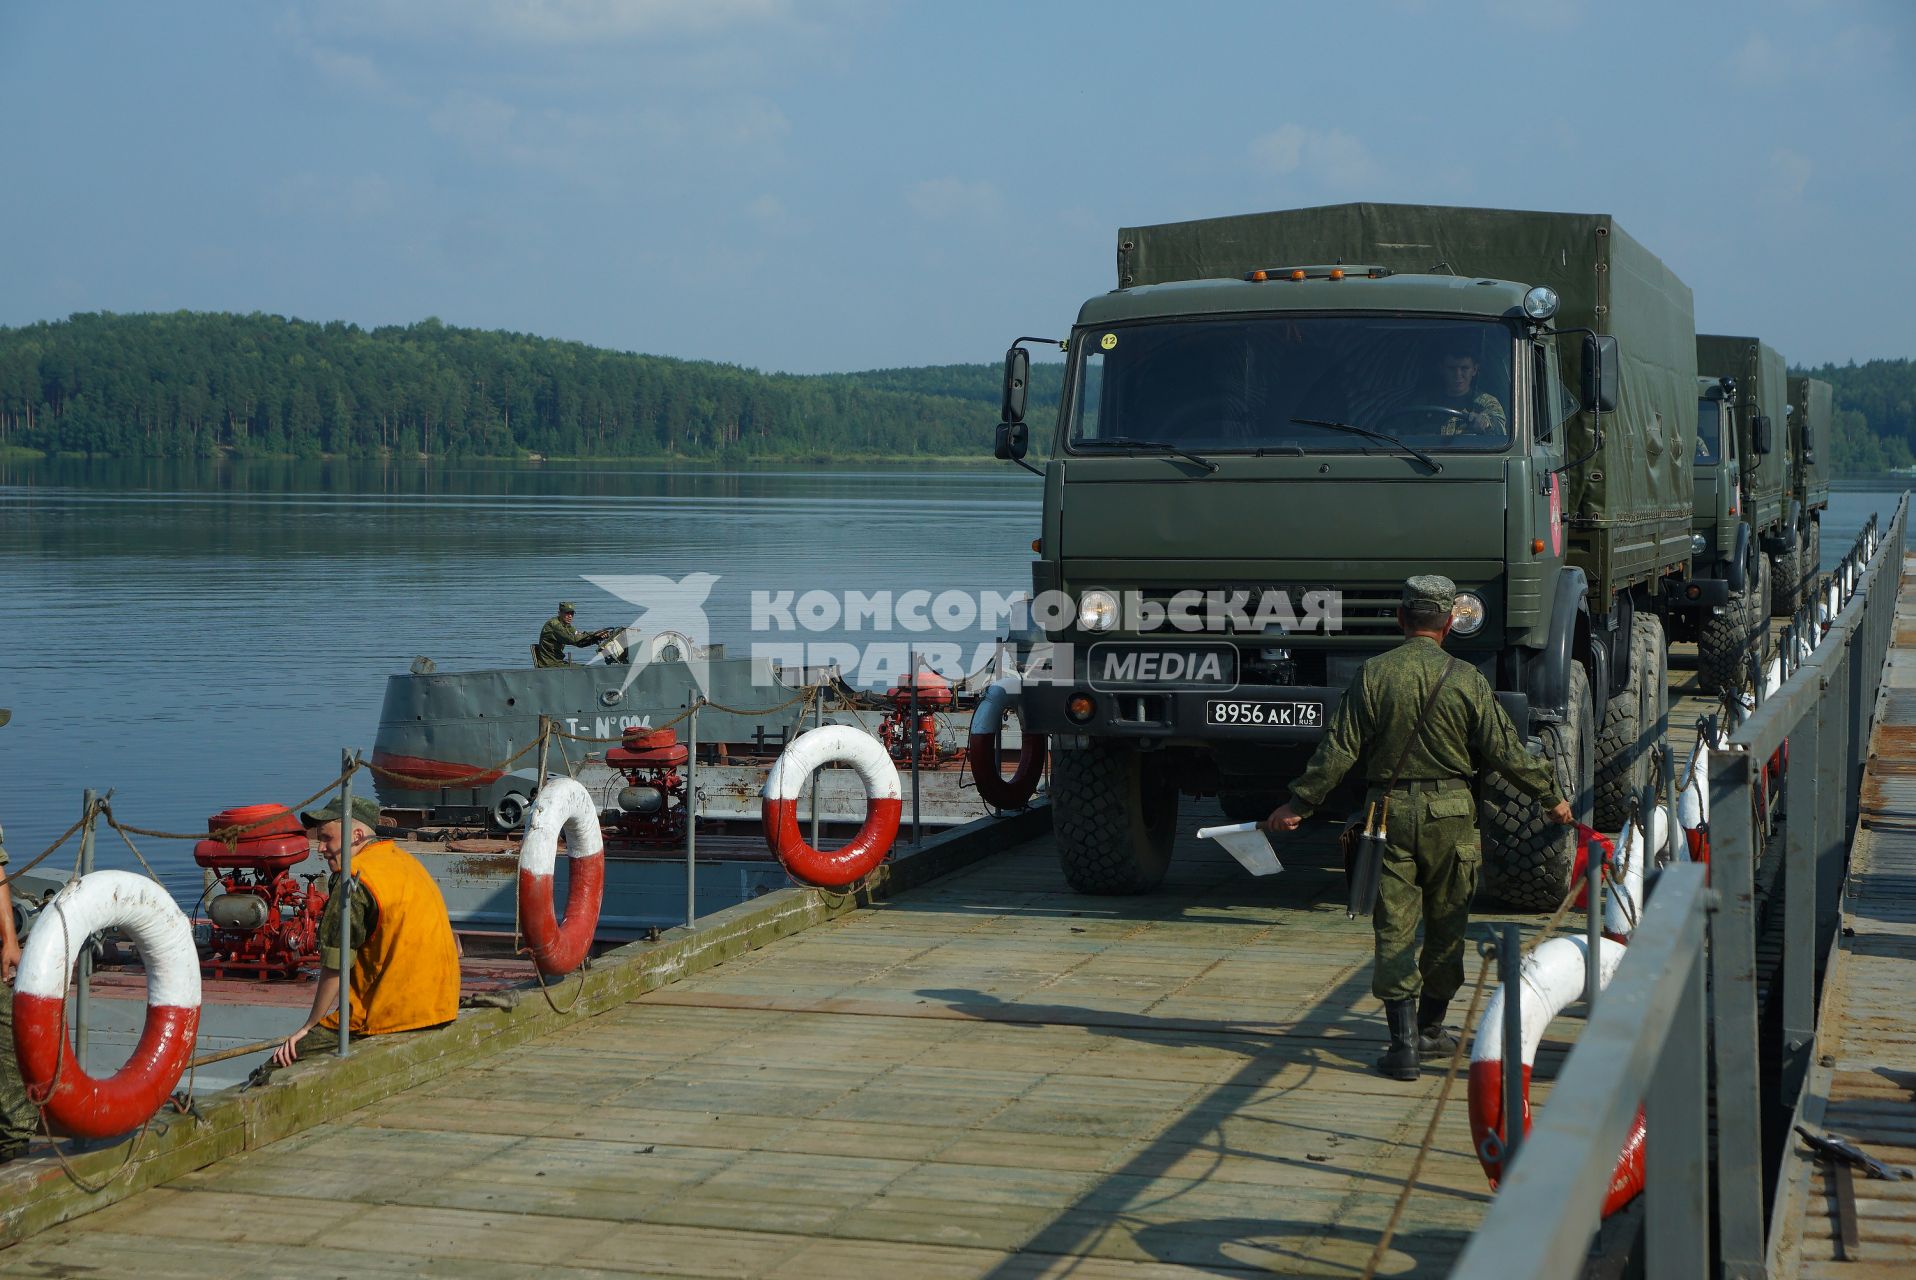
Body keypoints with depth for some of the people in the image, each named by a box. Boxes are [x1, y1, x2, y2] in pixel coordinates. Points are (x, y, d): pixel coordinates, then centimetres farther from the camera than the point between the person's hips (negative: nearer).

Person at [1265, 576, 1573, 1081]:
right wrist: (1550, 797, 13)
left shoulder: (1373, 675, -4)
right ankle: (1430, 1030, 26)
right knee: (1445, 926, 15)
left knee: (1394, 930, 2)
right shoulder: (1467, 680, -4)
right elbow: (1505, 751, -1)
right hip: (1450, 813, 0)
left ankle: (1403, 1042, -5)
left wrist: (1298, 804, 3)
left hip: (1389, 812, 0)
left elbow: (1339, 750, -5)